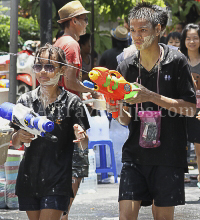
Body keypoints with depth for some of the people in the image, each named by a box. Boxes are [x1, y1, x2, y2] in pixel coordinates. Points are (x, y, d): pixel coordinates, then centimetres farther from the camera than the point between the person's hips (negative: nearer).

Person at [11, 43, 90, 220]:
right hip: (29, 178, 4)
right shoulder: (26, 101, 6)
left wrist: (81, 137, -25)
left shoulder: (72, 102, -3)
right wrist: (19, 137, -11)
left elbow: (84, 146, -2)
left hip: (57, 182, -4)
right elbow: (15, 143, 12)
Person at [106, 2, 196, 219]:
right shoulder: (126, 67, 8)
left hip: (168, 154, -2)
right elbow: (127, 120, 13)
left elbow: (190, 108, -6)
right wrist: (119, 113, -11)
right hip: (135, 154, 2)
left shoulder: (176, 61, -1)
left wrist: (151, 97, -15)